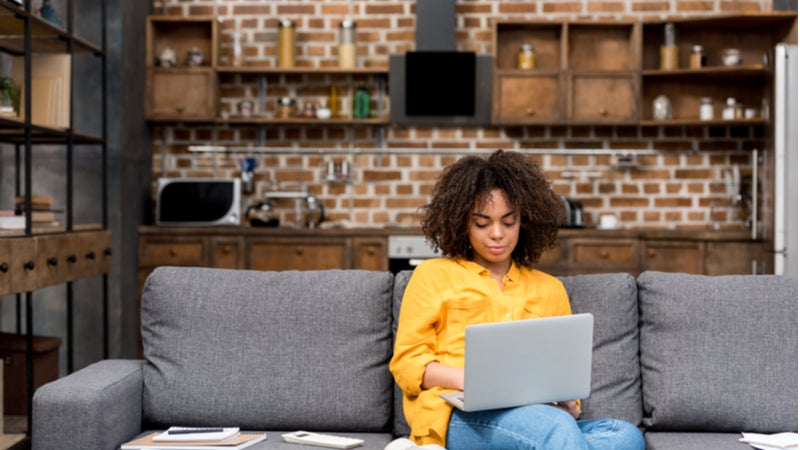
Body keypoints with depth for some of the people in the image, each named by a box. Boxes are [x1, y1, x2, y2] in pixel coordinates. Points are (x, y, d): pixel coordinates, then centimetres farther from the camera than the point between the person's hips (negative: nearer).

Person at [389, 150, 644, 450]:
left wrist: (568, 405, -3)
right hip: (460, 417, -5)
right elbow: (406, 362, 7)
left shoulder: (550, 289, 25)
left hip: (538, 415, 5)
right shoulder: (433, 275, 15)